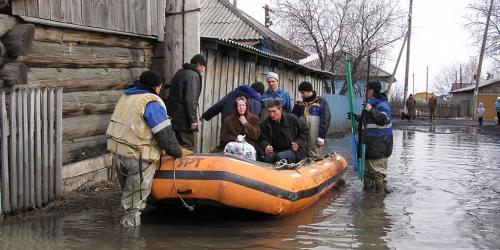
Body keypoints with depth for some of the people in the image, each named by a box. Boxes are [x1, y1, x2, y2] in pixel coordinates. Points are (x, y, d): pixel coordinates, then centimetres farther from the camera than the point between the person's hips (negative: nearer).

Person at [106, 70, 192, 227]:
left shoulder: (125, 97, 14)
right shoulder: (152, 103, -14)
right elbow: (164, 134, -16)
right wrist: (178, 152, -1)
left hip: (117, 152, 8)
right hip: (138, 158, -8)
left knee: (128, 193, 22)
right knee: (137, 200, 3)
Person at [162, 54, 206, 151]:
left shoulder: (179, 73, 16)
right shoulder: (193, 75, -12)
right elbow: (191, 100, -20)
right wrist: (193, 119, -17)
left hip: (174, 116, 9)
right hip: (184, 119, -9)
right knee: (188, 148, -5)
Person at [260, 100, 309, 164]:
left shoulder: (292, 119, -3)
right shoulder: (265, 124, 2)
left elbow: (305, 130, 8)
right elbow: (263, 140, 3)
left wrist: (298, 143, -4)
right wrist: (266, 146, -21)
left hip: (293, 150, -2)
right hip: (275, 151, 2)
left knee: (281, 157, -34)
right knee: (268, 158, -31)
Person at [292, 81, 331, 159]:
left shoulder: (321, 102, 0)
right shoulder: (300, 104, 14)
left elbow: (325, 120, -5)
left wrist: (321, 136, -10)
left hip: (315, 137, -5)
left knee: (316, 157, -3)